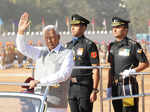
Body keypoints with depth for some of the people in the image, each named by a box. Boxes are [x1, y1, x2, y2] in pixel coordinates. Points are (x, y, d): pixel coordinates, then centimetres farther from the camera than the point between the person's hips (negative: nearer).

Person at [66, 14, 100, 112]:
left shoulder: (89, 45, -6)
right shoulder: (68, 45, 14)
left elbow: (96, 70, -10)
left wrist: (94, 91, -15)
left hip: (85, 86, -6)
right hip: (71, 87, 6)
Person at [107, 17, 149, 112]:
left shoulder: (133, 45, -6)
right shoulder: (112, 46, 13)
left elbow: (145, 63, -5)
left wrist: (132, 71, -21)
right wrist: (109, 87, 13)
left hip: (128, 85, -6)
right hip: (115, 86, 6)